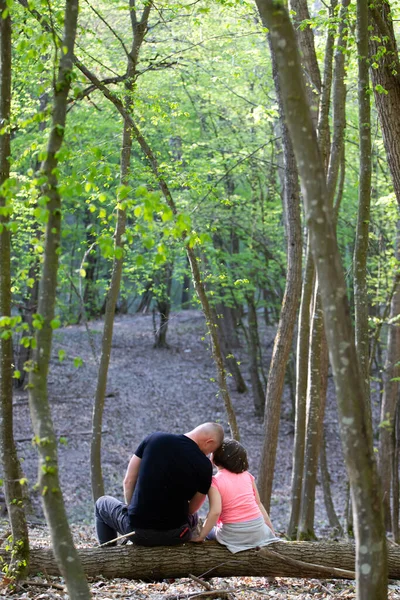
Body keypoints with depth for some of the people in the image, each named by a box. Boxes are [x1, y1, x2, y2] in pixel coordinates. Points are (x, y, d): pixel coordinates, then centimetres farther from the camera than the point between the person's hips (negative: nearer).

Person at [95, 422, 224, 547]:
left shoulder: (155, 439, -7)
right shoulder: (204, 465, -11)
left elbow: (128, 481, -1)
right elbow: (192, 508, 1)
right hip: (175, 536, 0)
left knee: (102, 503, 33)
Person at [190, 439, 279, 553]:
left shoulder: (215, 482, -10)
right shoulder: (247, 476, 4)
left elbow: (215, 512, -21)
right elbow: (258, 503, 7)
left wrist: (201, 537, -16)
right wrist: (271, 530, 14)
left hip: (233, 535, -3)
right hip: (258, 530, 3)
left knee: (209, 531, 29)